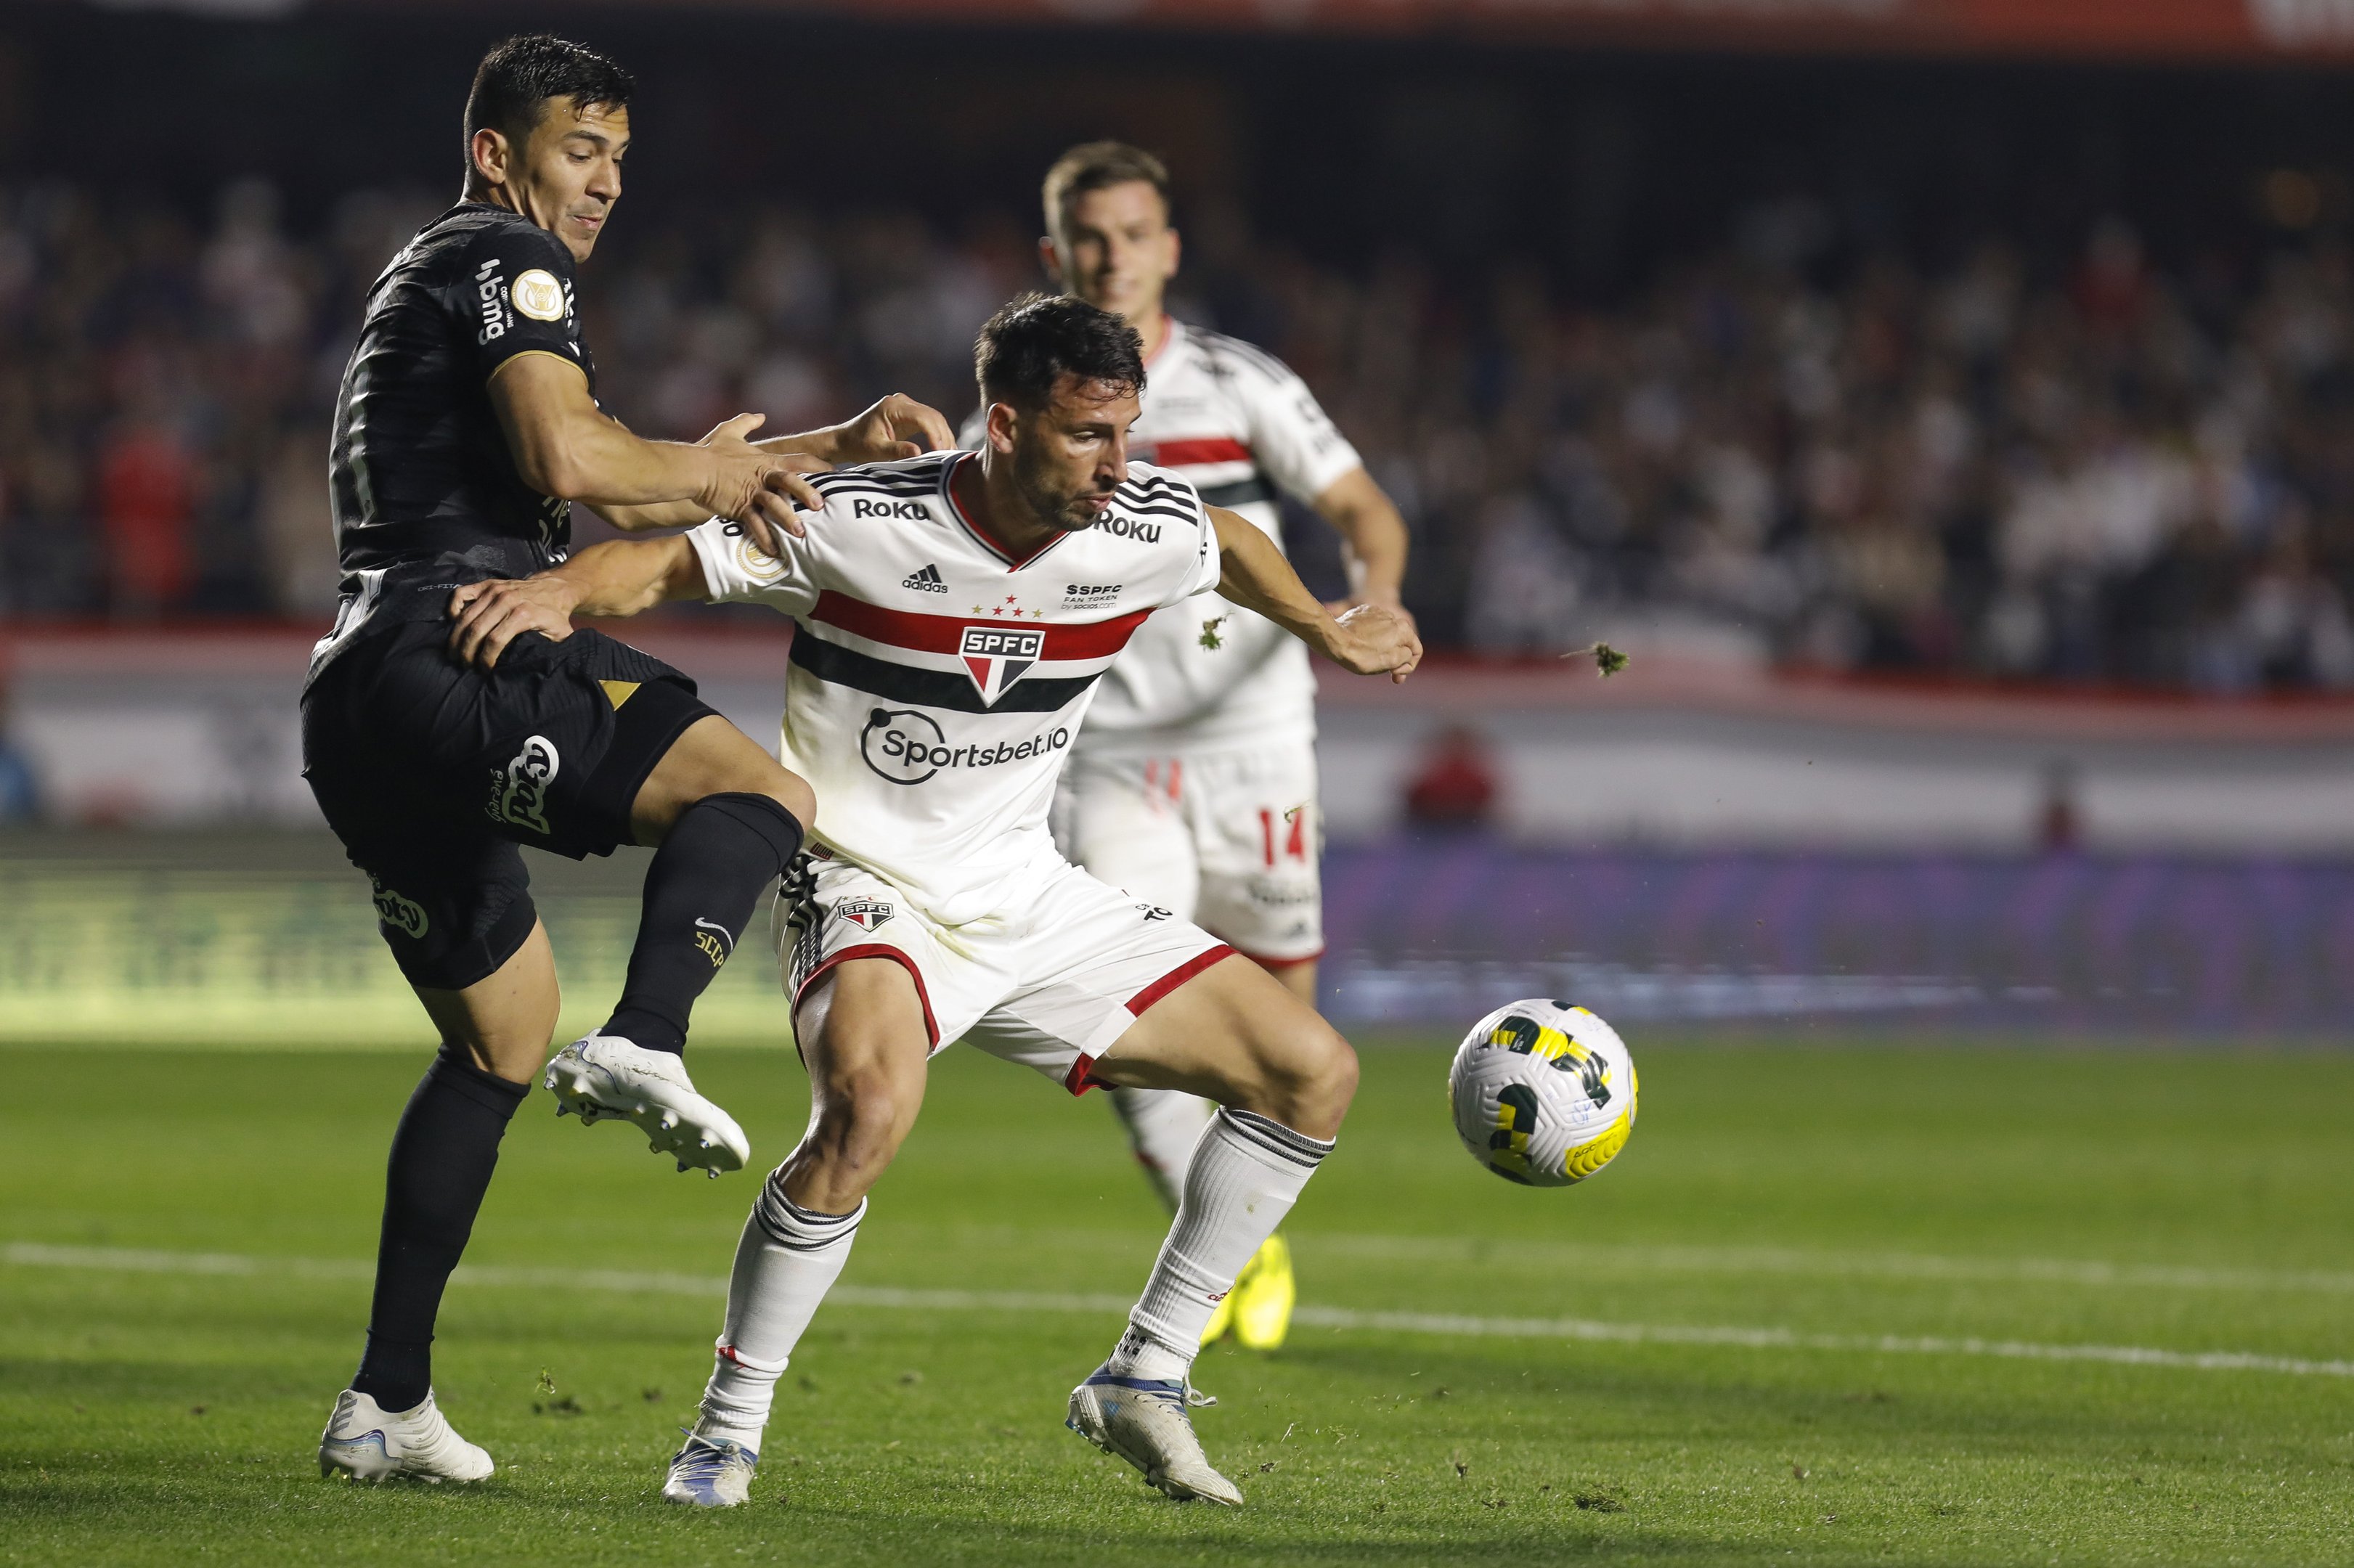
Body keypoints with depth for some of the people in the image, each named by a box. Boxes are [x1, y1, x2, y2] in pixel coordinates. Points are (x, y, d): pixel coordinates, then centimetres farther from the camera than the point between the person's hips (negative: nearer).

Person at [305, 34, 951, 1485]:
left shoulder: (431, 284, 32)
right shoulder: (503, 257, 1)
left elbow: (628, 497, 32)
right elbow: (571, 461, -16)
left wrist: (836, 448, 25)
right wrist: (711, 468, 3)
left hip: (357, 712, 10)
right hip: (447, 658, -10)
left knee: (502, 1032, 21)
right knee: (760, 791, -18)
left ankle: (387, 1406, 19)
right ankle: (645, 1043, -43)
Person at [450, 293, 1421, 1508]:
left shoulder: (1150, 531, -5)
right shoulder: (856, 525, -20)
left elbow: (1228, 543, 19)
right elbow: (661, 565, -17)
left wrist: (1328, 633, 28)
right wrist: (559, 591, -36)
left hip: (1030, 900, 6)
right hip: (869, 894, -6)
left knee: (1313, 1074, 1)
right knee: (871, 1105, -38)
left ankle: (1143, 1382, 11)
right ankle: (725, 1429, -22)